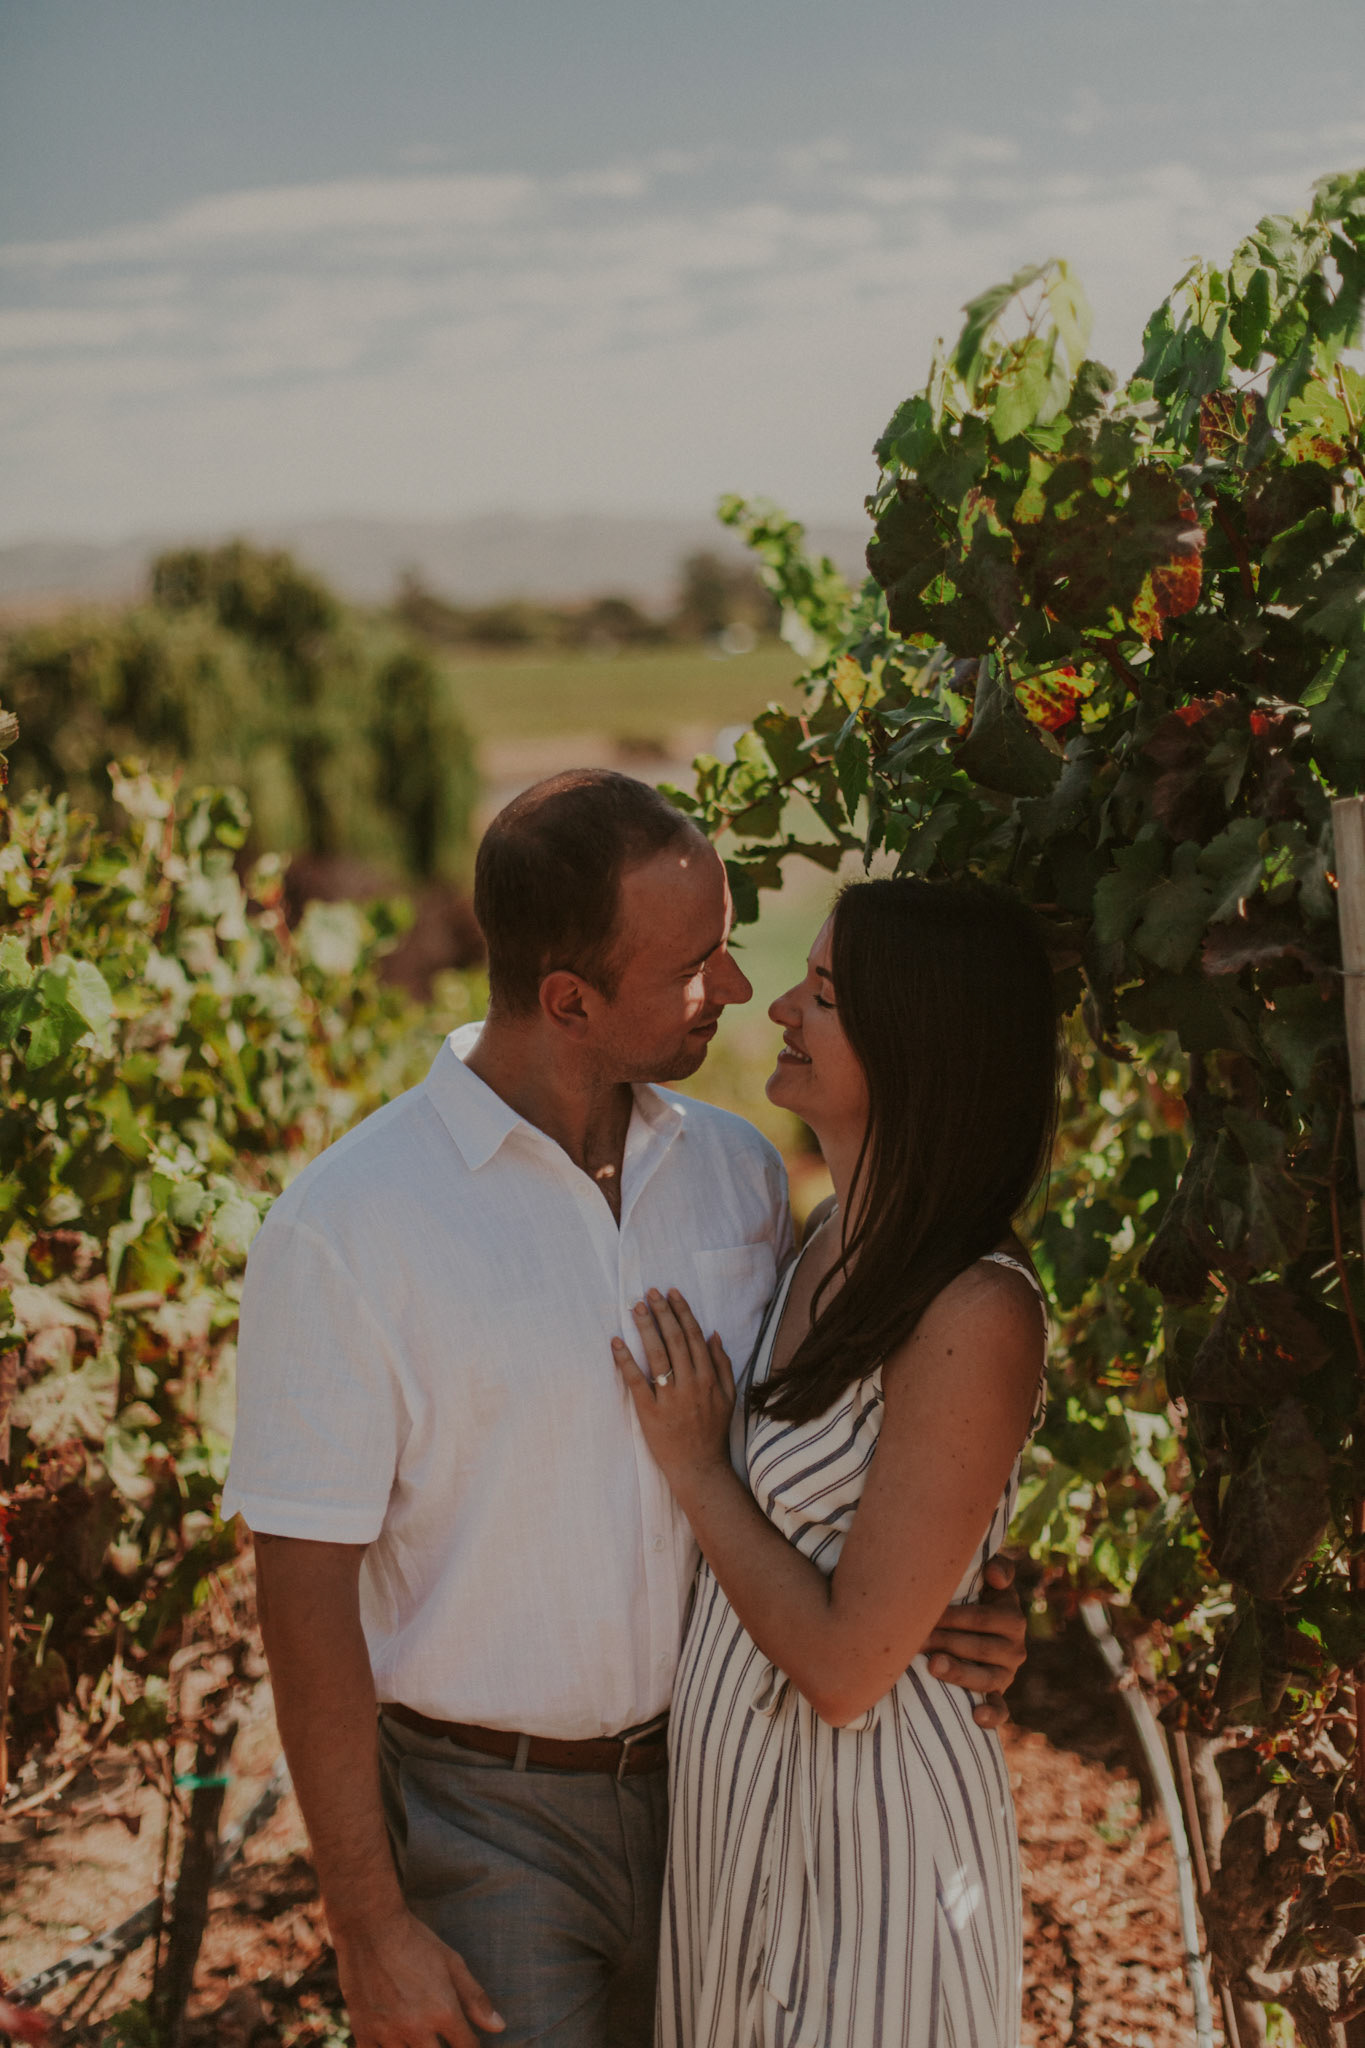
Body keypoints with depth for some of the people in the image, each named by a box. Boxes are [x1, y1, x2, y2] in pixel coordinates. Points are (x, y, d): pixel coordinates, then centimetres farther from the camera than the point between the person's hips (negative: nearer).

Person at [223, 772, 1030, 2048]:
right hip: (487, 1820, -4)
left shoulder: (736, 1170, 1)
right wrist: (370, 1928, -11)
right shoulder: (342, 1227, -14)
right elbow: (307, 1592, -12)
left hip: (714, 1787, 5)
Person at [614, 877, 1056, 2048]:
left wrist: (694, 1466, -14)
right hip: (739, 1810, 8)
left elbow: (845, 1666, -22)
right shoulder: (835, 1251, 3)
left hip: (869, 1834, -8)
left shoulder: (977, 1318, -23)